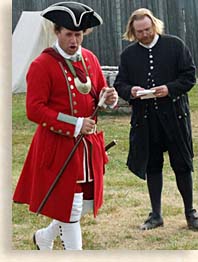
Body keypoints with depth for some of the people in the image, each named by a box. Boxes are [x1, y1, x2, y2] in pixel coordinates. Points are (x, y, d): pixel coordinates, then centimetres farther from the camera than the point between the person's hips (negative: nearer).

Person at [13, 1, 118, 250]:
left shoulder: (90, 59, 8)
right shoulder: (42, 65, -12)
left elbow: (100, 93, 17)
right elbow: (34, 110, -17)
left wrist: (108, 98, -8)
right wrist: (75, 125, -20)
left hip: (89, 144, 7)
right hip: (58, 145, -7)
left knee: (87, 203, 14)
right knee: (70, 206, -2)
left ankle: (45, 236, 38)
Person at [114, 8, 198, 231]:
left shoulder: (175, 45, 0)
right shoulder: (128, 54, 6)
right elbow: (119, 83, 9)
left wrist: (170, 89, -17)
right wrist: (131, 91, -14)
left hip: (174, 115, -2)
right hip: (144, 118, 2)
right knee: (152, 166, 9)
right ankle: (156, 215, 20)